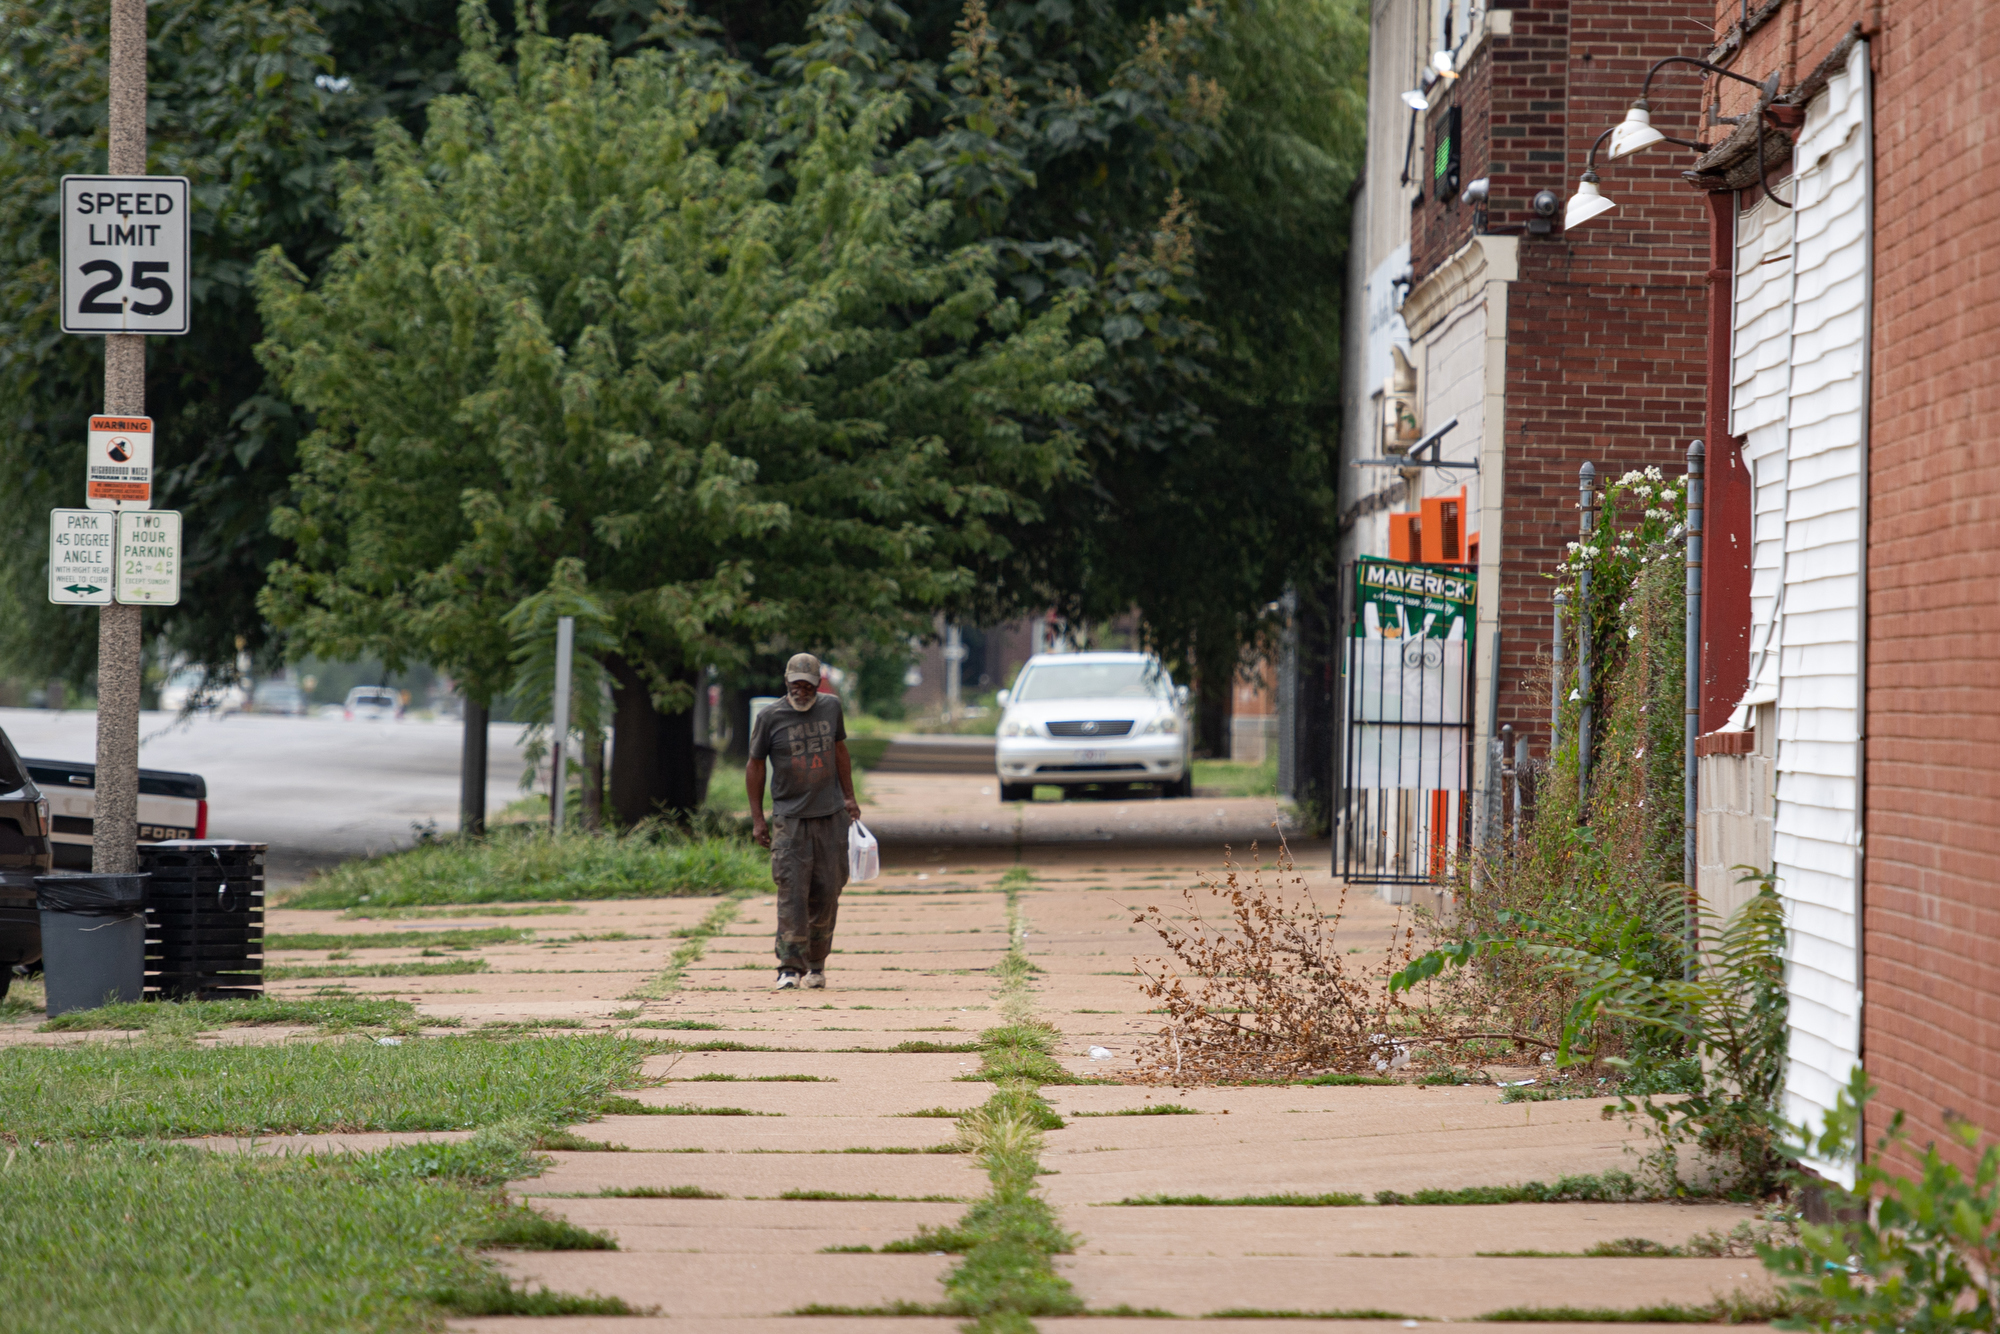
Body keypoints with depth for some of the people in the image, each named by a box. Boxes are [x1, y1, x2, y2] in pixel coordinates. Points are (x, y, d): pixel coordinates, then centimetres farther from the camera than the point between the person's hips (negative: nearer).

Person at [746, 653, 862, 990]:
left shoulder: (831, 707, 6)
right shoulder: (770, 718, -4)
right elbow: (755, 766, 3)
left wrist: (848, 796, 17)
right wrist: (757, 818, 0)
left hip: (830, 815, 3)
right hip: (789, 818, -3)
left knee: (827, 891, 2)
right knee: (791, 892, -11)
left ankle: (816, 963, 14)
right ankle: (790, 966, -12)